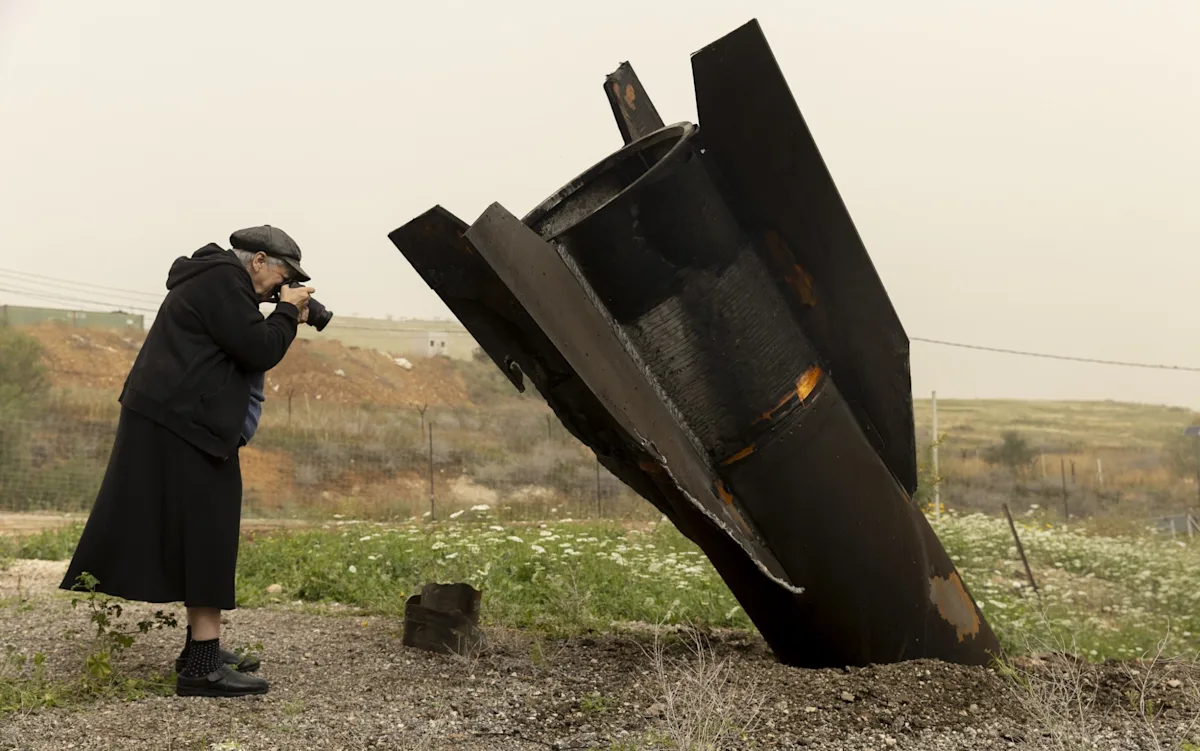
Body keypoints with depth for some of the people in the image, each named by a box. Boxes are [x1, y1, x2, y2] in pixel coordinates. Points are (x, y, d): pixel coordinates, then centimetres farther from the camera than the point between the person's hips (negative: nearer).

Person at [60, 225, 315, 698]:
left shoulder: (214, 280, 21)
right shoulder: (222, 281, -12)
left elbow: (242, 351, 21)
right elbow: (259, 350, -19)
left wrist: (283, 319, 10)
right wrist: (289, 311, -4)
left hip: (176, 425, 11)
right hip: (181, 427, -11)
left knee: (203, 537, 13)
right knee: (205, 536, -11)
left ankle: (202, 648, 20)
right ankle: (201, 667, -10)